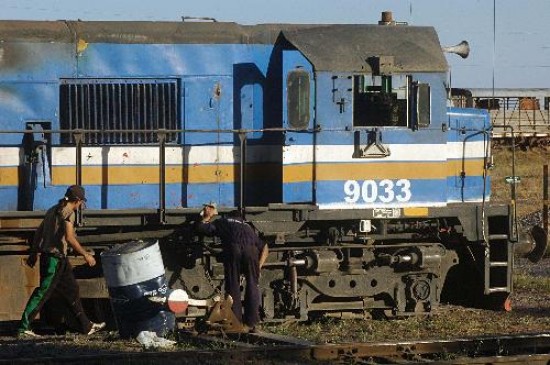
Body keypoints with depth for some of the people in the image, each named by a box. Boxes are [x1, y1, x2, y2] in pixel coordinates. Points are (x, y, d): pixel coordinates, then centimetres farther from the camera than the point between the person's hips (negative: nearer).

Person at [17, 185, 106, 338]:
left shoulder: (54, 210, 14)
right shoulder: (68, 212, -12)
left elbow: (38, 232, 17)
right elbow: (69, 238, -23)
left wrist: (34, 253, 23)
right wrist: (85, 255, -16)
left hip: (46, 255, 10)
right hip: (56, 258, -10)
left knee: (71, 290, 16)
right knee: (43, 292, -7)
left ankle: (86, 326, 23)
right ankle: (23, 327, -7)